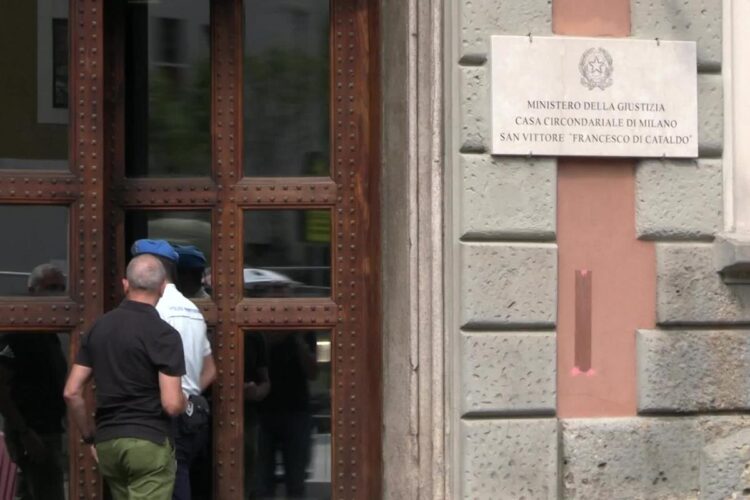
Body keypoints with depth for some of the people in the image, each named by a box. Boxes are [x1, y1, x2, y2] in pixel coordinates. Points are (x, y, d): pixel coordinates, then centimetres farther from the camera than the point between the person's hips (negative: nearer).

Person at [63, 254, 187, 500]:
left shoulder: (99, 328, 7)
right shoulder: (163, 334, -11)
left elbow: (71, 392, 6)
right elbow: (172, 404, -16)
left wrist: (90, 436, 17)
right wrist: (185, 402, 6)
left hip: (107, 442, 6)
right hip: (149, 442, -6)